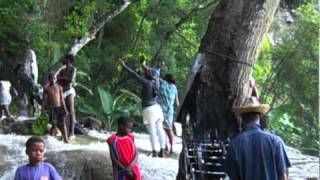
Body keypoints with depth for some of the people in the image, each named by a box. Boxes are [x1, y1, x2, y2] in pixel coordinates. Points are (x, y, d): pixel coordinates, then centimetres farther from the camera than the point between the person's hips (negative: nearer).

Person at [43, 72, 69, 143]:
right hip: (52, 108, -2)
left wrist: (64, 108, 6)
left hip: (59, 108, 2)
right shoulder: (47, 89, 6)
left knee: (62, 124, -3)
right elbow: (44, 100, 4)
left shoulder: (59, 88, 11)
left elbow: (61, 98, 12)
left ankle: (65, 139, 0)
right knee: (54, 124, -8)